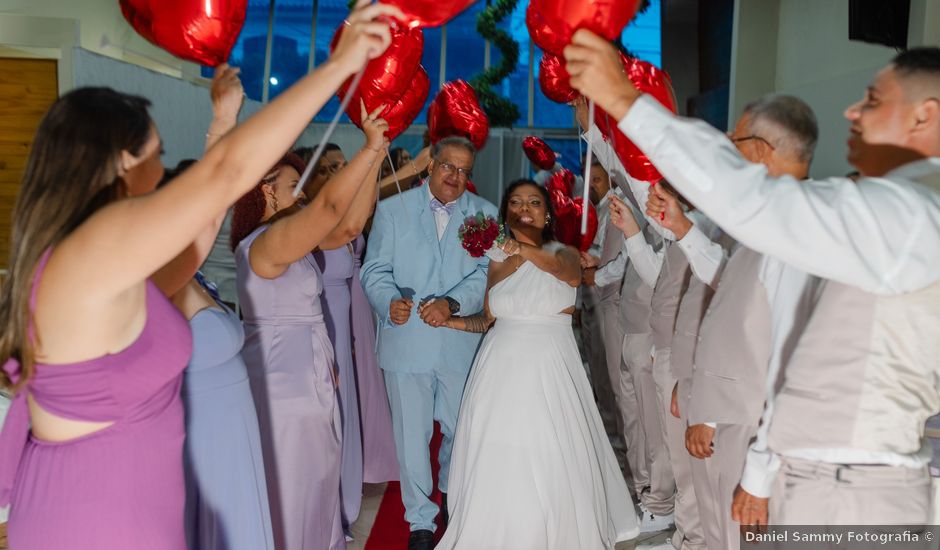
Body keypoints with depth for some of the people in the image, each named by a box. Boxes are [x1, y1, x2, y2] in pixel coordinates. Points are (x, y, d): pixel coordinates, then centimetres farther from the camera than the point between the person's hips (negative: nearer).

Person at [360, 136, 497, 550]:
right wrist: (389, 301, -23)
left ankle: (452, 495, 45)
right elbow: (375, 269, -2)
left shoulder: (484, 214, 4)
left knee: (460, 431, 16)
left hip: (461, 342, 1)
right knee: (412, 435, 6)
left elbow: (487, 272, -6)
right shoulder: (392, 210, 2)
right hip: (406, 342, -1)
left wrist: (451, 303, -23)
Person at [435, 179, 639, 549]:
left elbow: (565, 270, -26)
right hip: (502, 369, 3)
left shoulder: (565, 253, -1)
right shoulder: (497, 260, 10)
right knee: (499, 465, 4)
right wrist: (450, 321, -1)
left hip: (549, 369, -3)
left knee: (553, 464, -3)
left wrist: (527, 251, -43)